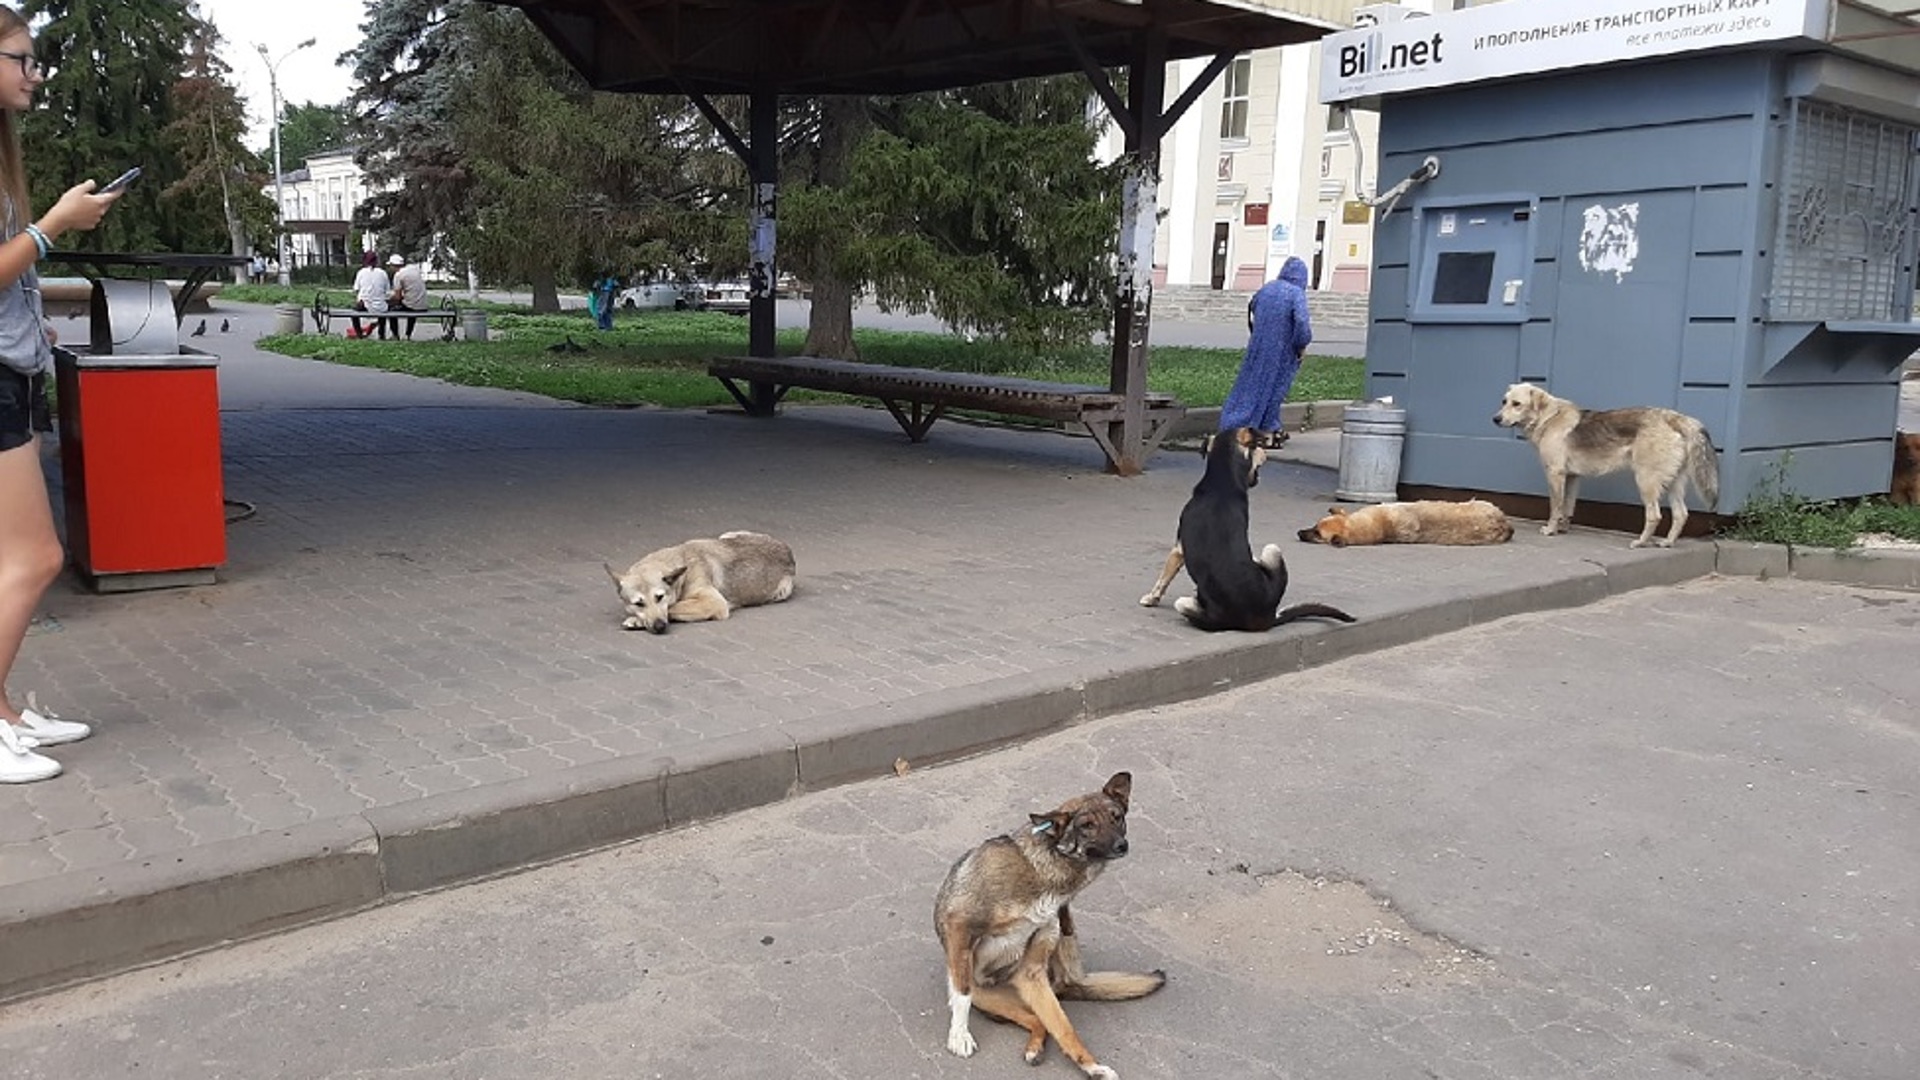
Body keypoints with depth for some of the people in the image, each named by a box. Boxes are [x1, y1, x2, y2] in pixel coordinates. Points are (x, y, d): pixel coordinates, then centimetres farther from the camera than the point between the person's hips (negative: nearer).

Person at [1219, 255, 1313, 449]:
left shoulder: (1267, 288, 5)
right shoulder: (1296, 293, -13)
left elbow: (1251, 307, 21)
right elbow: (1301, 322, -23)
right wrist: (1302, 346, -10)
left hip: (1259, 344, 5)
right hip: (1281, 349, -5)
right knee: (1273, 386, 5)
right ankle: (1267, 434, 10)